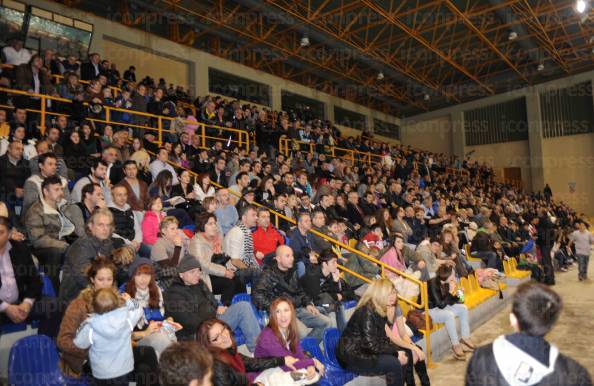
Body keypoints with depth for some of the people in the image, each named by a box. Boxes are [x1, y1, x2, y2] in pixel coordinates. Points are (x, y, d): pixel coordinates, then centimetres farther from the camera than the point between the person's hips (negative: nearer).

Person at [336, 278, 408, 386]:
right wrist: (396, 352, -17)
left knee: (404, 358, -1)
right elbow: (371, 345, -24)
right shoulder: (367, 312, -22)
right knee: (394, 364, -20)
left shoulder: (380, 310, 6)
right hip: (352, 357, -9)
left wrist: (397, 351, -8)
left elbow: (383, 339, 7)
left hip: (365, 352, 9)